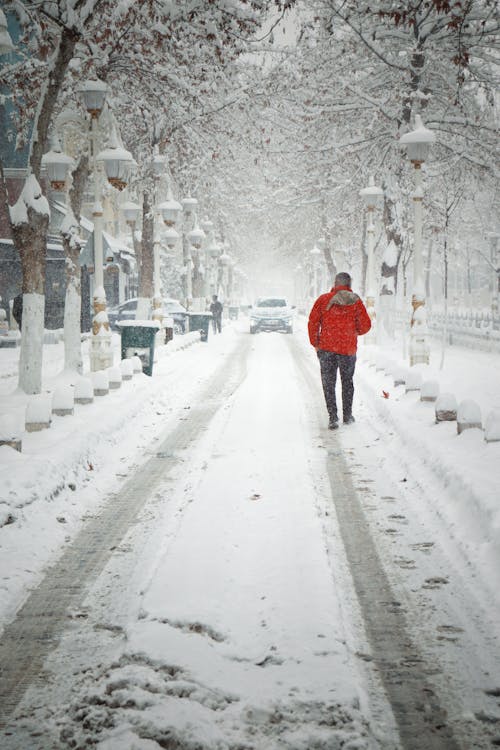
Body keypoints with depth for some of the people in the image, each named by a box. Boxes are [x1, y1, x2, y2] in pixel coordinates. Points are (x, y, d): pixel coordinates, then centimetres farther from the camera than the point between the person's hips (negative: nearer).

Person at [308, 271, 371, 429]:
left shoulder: (323, 300, -1)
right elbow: (366, 325, -1)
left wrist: (315, 344, 7)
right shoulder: (356, 302, -2)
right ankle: (347, 416, 22)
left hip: (326, 348, 0)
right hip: (348, 349, 1)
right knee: (347, 382, 18)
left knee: (328, 384, 6)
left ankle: (333, 417, -3)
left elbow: (313, 323, -2)